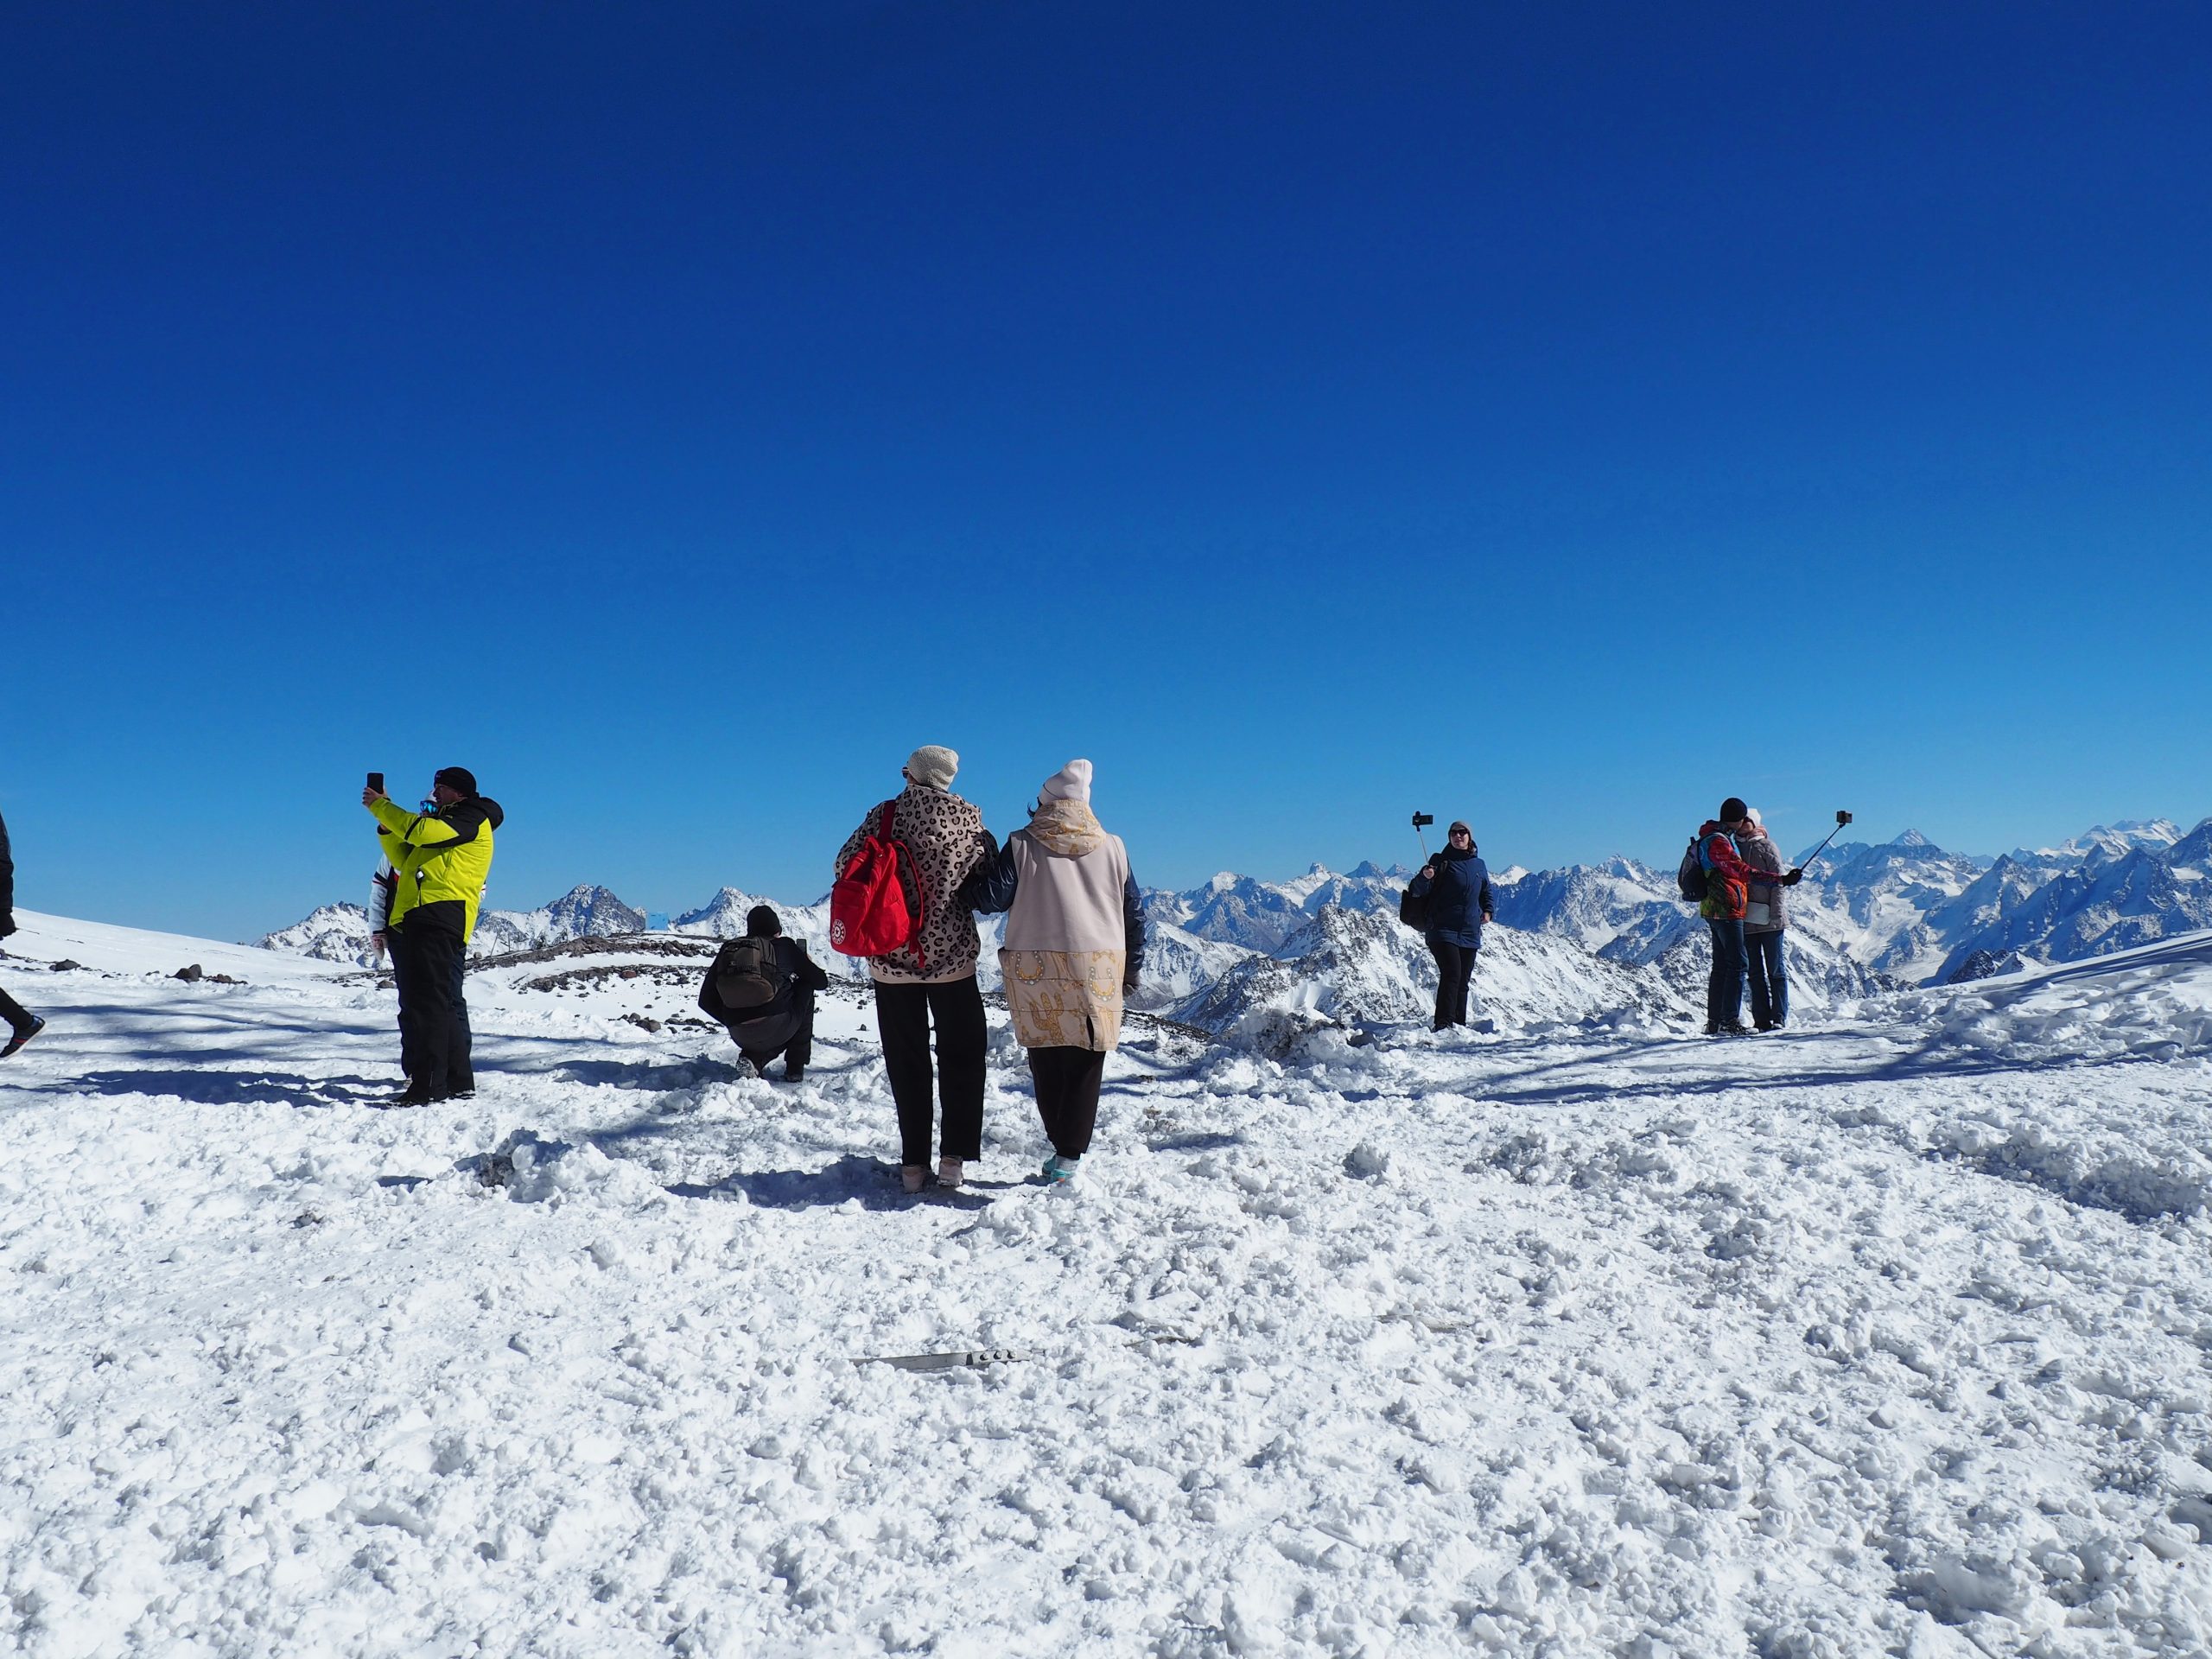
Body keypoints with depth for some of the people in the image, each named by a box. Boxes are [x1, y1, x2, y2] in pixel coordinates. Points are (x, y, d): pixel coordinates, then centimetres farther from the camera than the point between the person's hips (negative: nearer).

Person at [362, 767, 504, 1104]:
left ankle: (428, 1085, -17)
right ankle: (458, 1080, 13)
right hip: (413, 920, 10)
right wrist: (386, 822, 16)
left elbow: (422, 831, -15)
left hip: (441, 917, -10)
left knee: (429, 1002, -14)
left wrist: (381, 806, -5)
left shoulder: (472, 818, 1)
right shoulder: (441, 827, 32)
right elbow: (404, 861, 27)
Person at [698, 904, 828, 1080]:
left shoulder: (728, 950, 15)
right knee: (805, 987, 26)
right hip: (778, 1029, -4)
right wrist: (808, 964, 37)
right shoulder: (784, 946, 7)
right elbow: (822, 982, 15)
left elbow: (706, 1001, 15)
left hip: (741, 1037, 4)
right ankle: (795, 1067, 21)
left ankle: (753, 1059, 8)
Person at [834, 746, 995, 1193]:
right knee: (960, 1056, 13)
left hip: (891, 959, 0)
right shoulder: (969, 819, -4)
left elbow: (845, 865, -5)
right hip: (953, 955, 0)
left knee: (906, 1061, 11)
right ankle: (954, 1157, 10)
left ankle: (914, 1164, 11)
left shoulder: (885, 815, -6)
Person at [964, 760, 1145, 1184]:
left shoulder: (1022, 846, -1)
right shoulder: (1113, 848, 8)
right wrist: (1131, 970, 19)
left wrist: (965, 887, 17)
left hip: (1035, 971, -1)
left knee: (1047, 1062, 12)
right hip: (1098, 970, 1)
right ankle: (1069, 1154, 4)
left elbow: (989, 898, -3)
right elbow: (1135, 914, 11)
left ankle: (1063, 1142, 18)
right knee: (1085, 1065, 6)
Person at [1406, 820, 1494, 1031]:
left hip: (1470, 933, 5)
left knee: (1463, 981, 8)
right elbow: (1416, 891, -8)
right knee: (1451, 975, -18)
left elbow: (1487, 892, 29)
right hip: (1443, 931, -5)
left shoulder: (1479, 865, 13)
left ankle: (1459, 1025, 15)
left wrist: (1488, 911, 11)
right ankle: (1443, 1025, -19)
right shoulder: (1441, 861, -2)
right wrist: (1425, 877, -29)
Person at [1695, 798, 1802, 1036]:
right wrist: (1781, 880, -28)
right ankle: (1730, 1021, -14)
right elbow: (1743, 872, -24)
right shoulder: (1719, 841, -16)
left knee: (1721, 965, 12)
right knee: (1737, 964, -11)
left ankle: (1714, 1021, 14)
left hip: (1714, 910, 11)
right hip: (1726, 910, -11)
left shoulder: (1716, 837, 15)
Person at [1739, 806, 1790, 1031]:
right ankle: (1761, 1020, 10)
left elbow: (1778, 880, -6)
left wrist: (1776, 914, -14)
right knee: (1755, 972, 7)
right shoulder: (1734, 847, 12)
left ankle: (1779, 1018, 3)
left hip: (1768, 920, -5)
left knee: (1775, 970, 1)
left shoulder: (1767, 846, -1)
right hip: (1746, 920, 5)